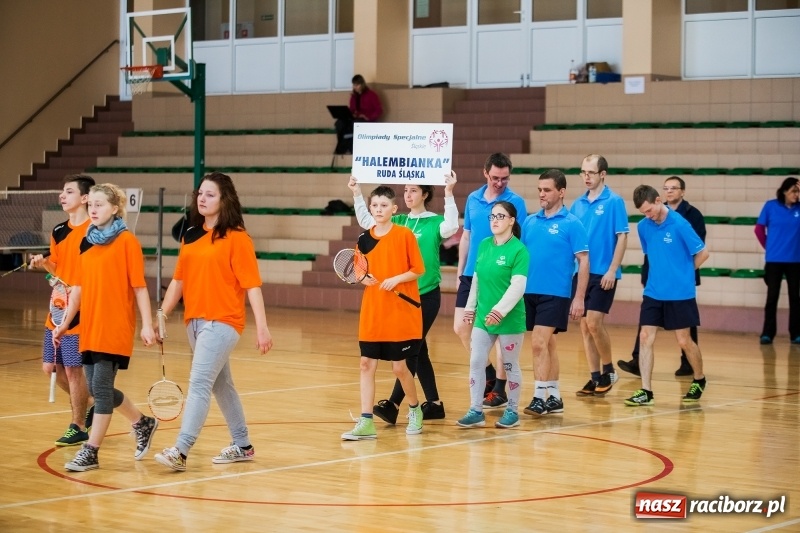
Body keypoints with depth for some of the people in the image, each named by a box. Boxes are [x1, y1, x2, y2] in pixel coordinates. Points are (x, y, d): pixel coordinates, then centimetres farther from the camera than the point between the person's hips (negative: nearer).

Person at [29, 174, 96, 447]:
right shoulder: (58, 231, 11)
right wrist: (43, 263, -1)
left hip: (80, 312, -8)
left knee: (73, 368, -3)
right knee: (52, 367, 10)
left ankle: (78, 426, 10)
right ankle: (85, 407, 30)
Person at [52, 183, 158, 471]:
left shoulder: (127, 241, -6)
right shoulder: (87, 242, 12)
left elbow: (139, 286, -8)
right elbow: (79, 287, 15)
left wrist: (147, 324, -12)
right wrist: (65, 323, 13)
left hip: (115, 328, -7)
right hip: (90, 327, 7)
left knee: (101, 387, -7)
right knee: (98, 388, 10)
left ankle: (90, 452, -1)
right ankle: (143, 423, 31)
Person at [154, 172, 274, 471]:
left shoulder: (236, 238, -8)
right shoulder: (191, 236, 11)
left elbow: (252, 285, -10)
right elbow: (179, 280, 14)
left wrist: (262, 327, -14)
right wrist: (163, 314, 6)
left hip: (222, 322, -7)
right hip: (194, 321, 7)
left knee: (199, 384, -16)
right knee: (221, 385, 16)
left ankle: (180, 451, -20)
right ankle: (242, 446, 28)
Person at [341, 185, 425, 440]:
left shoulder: (405, 234, -6)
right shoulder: (364, 239, 5)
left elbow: (418, 269, -4)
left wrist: (396, 279, -19)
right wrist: (364, 278, -8)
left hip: (401, 314, -4)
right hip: (372, 313, 4)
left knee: (399, 366, 2)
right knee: (366, 364, -1)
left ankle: (415, 410, 27)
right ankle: (366, 423, 1)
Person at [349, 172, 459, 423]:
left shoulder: (434, 222, -5)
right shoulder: (398, 222, 9)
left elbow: (451, 227, -26)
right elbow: (366, 221, 5)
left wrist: (449, 194, -33)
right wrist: (357, 194, -6)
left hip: (427, 296, -6)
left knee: (410, 349, -8)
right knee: (417, 349, 10)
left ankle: (393, 404, -11)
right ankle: (434, 404, 18)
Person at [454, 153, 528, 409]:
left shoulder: (515, 202, -7)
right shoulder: (473, 199, 8)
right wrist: (460, 271, 13)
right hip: (471, 275, 5)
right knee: (461, 327, 3)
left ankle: (499, 389, 10)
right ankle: (489, 374, 22)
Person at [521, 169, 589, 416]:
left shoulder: (571, 224, -5)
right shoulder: (530, 222, 10)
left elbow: (583, 261, -6)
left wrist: (579, 298, -11)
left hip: (555, 294, -5)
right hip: (530, 292, 5)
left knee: (539, 344, -14)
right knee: (547, 345, 12)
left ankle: (540, 398, -9)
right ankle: (554, 397, 19)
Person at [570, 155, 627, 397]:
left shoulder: (614, 202, -6)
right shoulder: (578, 204, 10)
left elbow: (622, 237, -8)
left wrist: (612, 271, -14)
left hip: (603, 274, -6)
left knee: (594, 323, -12)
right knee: (585, 327, 5)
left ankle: (608, 370, 7)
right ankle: (595, 378, 12)